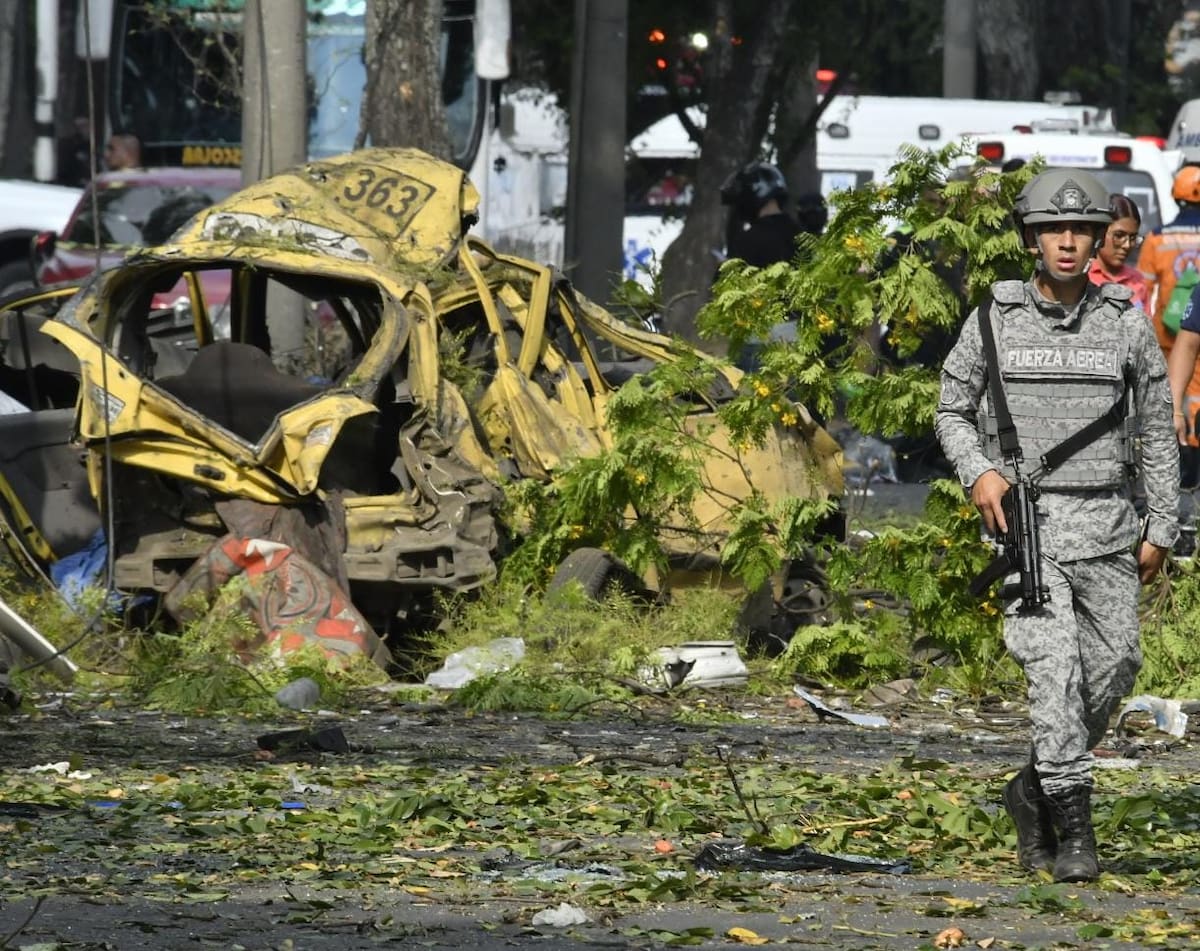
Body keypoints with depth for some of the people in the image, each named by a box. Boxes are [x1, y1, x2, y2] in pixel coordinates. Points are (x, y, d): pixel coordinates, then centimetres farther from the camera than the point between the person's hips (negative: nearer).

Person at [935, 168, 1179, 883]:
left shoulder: (1127, 323, 2)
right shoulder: (994, 319, 1)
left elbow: (1159, 431, 7)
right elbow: (952, 410, 10)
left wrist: (1161, 529, 4)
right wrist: (978, 472, -9)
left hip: (1106, 523, 2)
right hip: (1026, 518, -2)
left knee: (1114, 664, 3)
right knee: (1053, 664, -14)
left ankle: (1037, 788, 25)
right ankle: (1073, 829, -13)